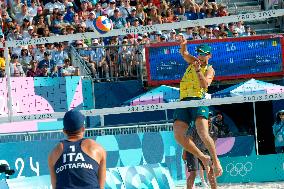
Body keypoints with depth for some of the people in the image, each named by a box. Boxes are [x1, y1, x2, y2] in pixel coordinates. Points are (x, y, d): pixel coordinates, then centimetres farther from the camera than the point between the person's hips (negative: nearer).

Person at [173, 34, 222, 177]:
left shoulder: (209, 70, 9)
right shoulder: (193, 62, 25)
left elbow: (205, 85, -8)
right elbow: (184, 54, 9)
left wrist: (198, 70, -18)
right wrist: (183, 44, -11)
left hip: (198, 100, -5)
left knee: (203, 133, -23)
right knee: (178, 134, -13)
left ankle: (216, 161, -10)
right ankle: (203, 157, -2)